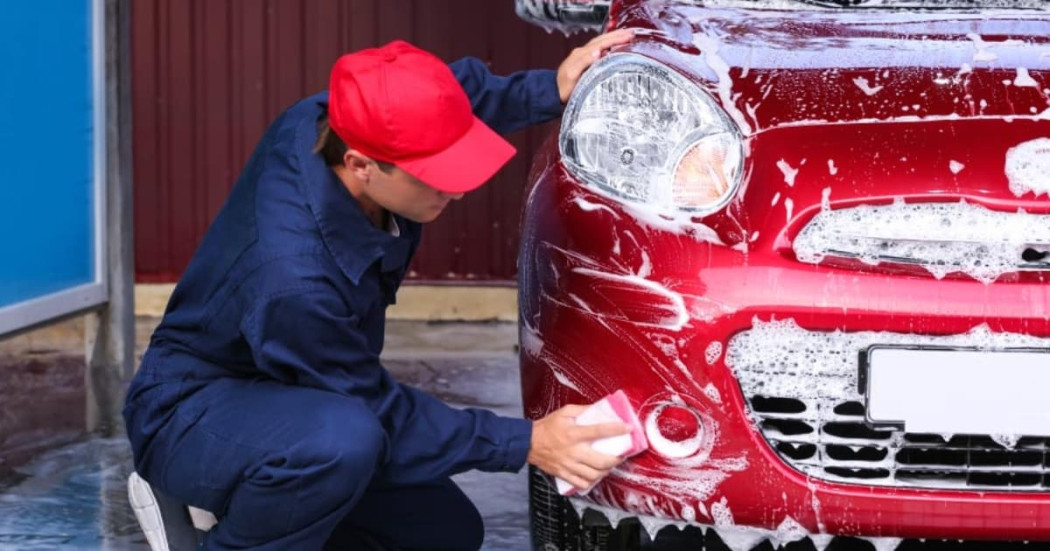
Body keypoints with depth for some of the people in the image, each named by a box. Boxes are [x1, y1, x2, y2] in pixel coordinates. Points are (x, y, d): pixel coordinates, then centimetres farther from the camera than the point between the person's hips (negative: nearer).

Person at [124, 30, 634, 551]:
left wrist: (552, 90, -11)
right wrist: (525, 443, -27)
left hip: (279, 397, 9)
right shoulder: (294, 280, -39)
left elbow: (466, 86, 5)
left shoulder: (334, 119, -18)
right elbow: (379, 415, -25)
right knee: (345, 437, -40)